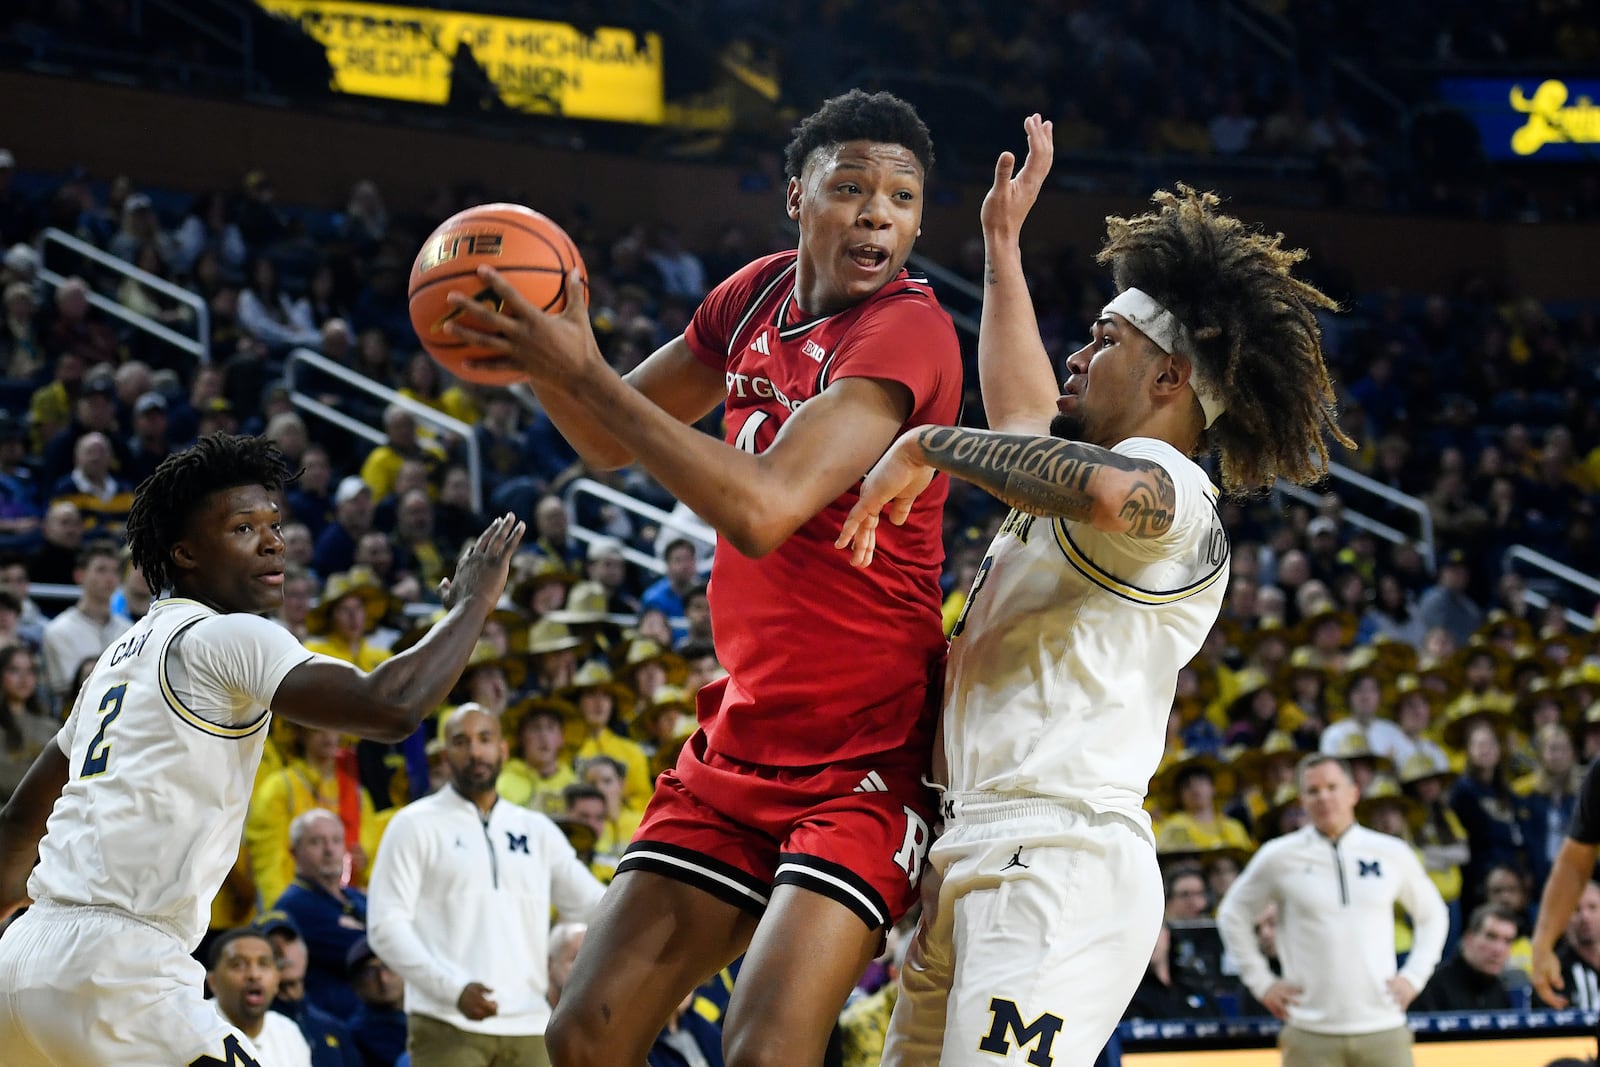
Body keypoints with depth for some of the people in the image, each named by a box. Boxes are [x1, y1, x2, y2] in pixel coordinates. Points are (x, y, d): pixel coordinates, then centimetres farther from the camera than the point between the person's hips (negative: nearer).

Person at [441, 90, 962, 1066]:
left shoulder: (907, 333, -18)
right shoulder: (761, 296, 7)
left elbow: (762, 509, -31)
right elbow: (611, 441, 20)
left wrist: (581, 370, -25)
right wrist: (542, 354, -3)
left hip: (862, 760, -8)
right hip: (742, 737, 8)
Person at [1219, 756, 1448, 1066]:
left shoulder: (1392, 853, 5)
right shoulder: (1279, 857, 1)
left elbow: (1432, 915, 18)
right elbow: (1233, 915, 12)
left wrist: (1413, 977, 6)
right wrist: (1261, 982, 5)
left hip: (1383, 1030, 1)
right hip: (1311, 1037, -1)